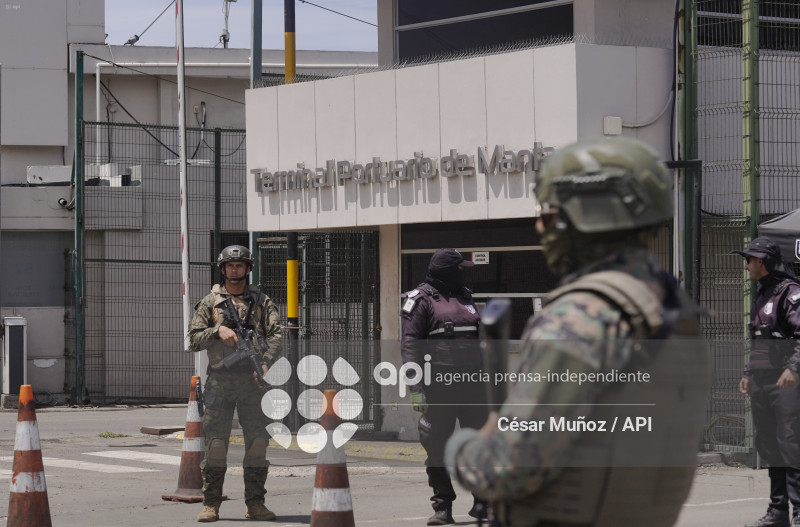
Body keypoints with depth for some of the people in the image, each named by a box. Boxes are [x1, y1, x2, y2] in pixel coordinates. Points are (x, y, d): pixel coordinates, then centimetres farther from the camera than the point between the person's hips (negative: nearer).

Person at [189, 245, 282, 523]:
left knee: (257, 441, 1)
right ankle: (211, 504, 0)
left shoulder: (261, 301, 9)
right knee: (215, 442, -5)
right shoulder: (210, 302, 8)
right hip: (220, 380, -1)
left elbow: (275, 335, -2)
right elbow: (194, 339, 4)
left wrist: (265, 363, -18)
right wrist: (218, 330, -14)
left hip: (253, 381, 1)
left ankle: (255, 503, 9)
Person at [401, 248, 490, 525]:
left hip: (471, 384, 5)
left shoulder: (465, 297, 17)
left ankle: (483, 502, 17)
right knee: (437, 448, 0)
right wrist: (416, 388, -17)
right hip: (439, 385, -5)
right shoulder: (421, 300, -2)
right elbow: (410, 345, -8)